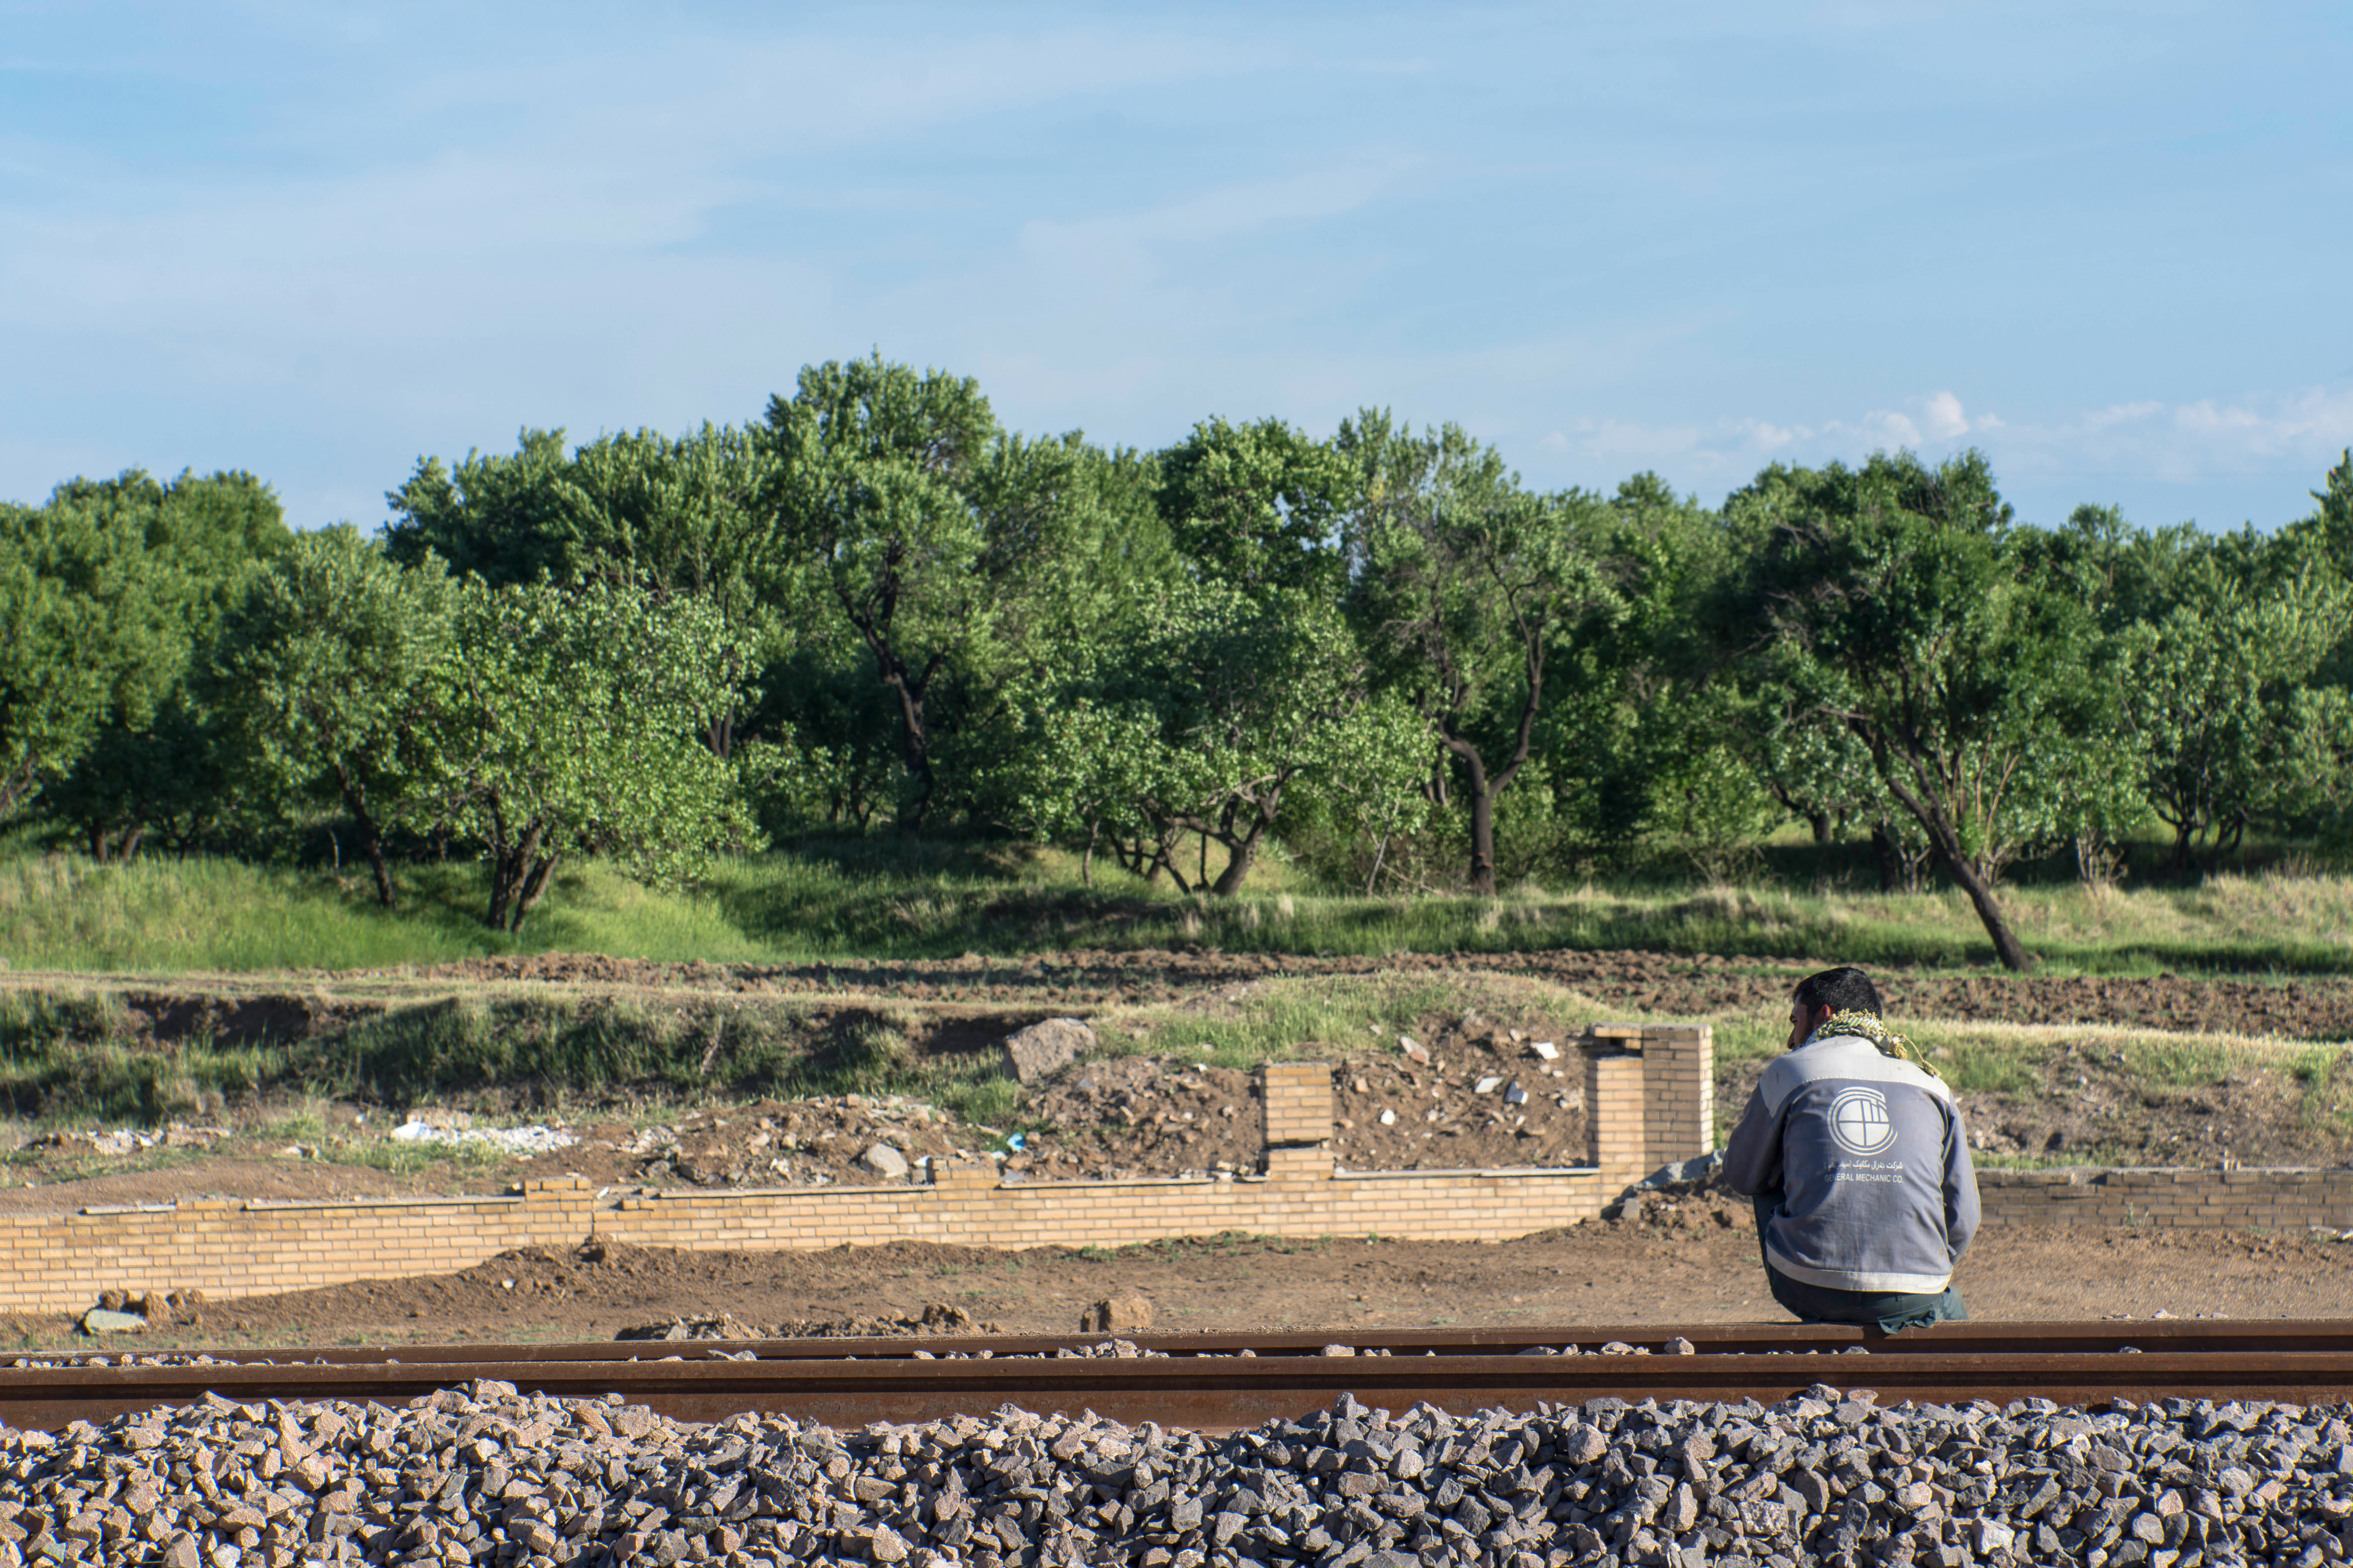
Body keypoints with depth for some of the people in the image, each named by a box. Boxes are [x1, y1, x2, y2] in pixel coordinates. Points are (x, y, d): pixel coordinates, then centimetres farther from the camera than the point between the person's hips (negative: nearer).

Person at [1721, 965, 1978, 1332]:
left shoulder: (1789, 1072, 6)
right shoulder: (1931, 1086, 12)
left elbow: (1741, 1177, 18)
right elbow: (1962, 1218, 13)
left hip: (1808, 1288, -4)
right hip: (1911, 1299, 4)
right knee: (1949, 1308, 40)